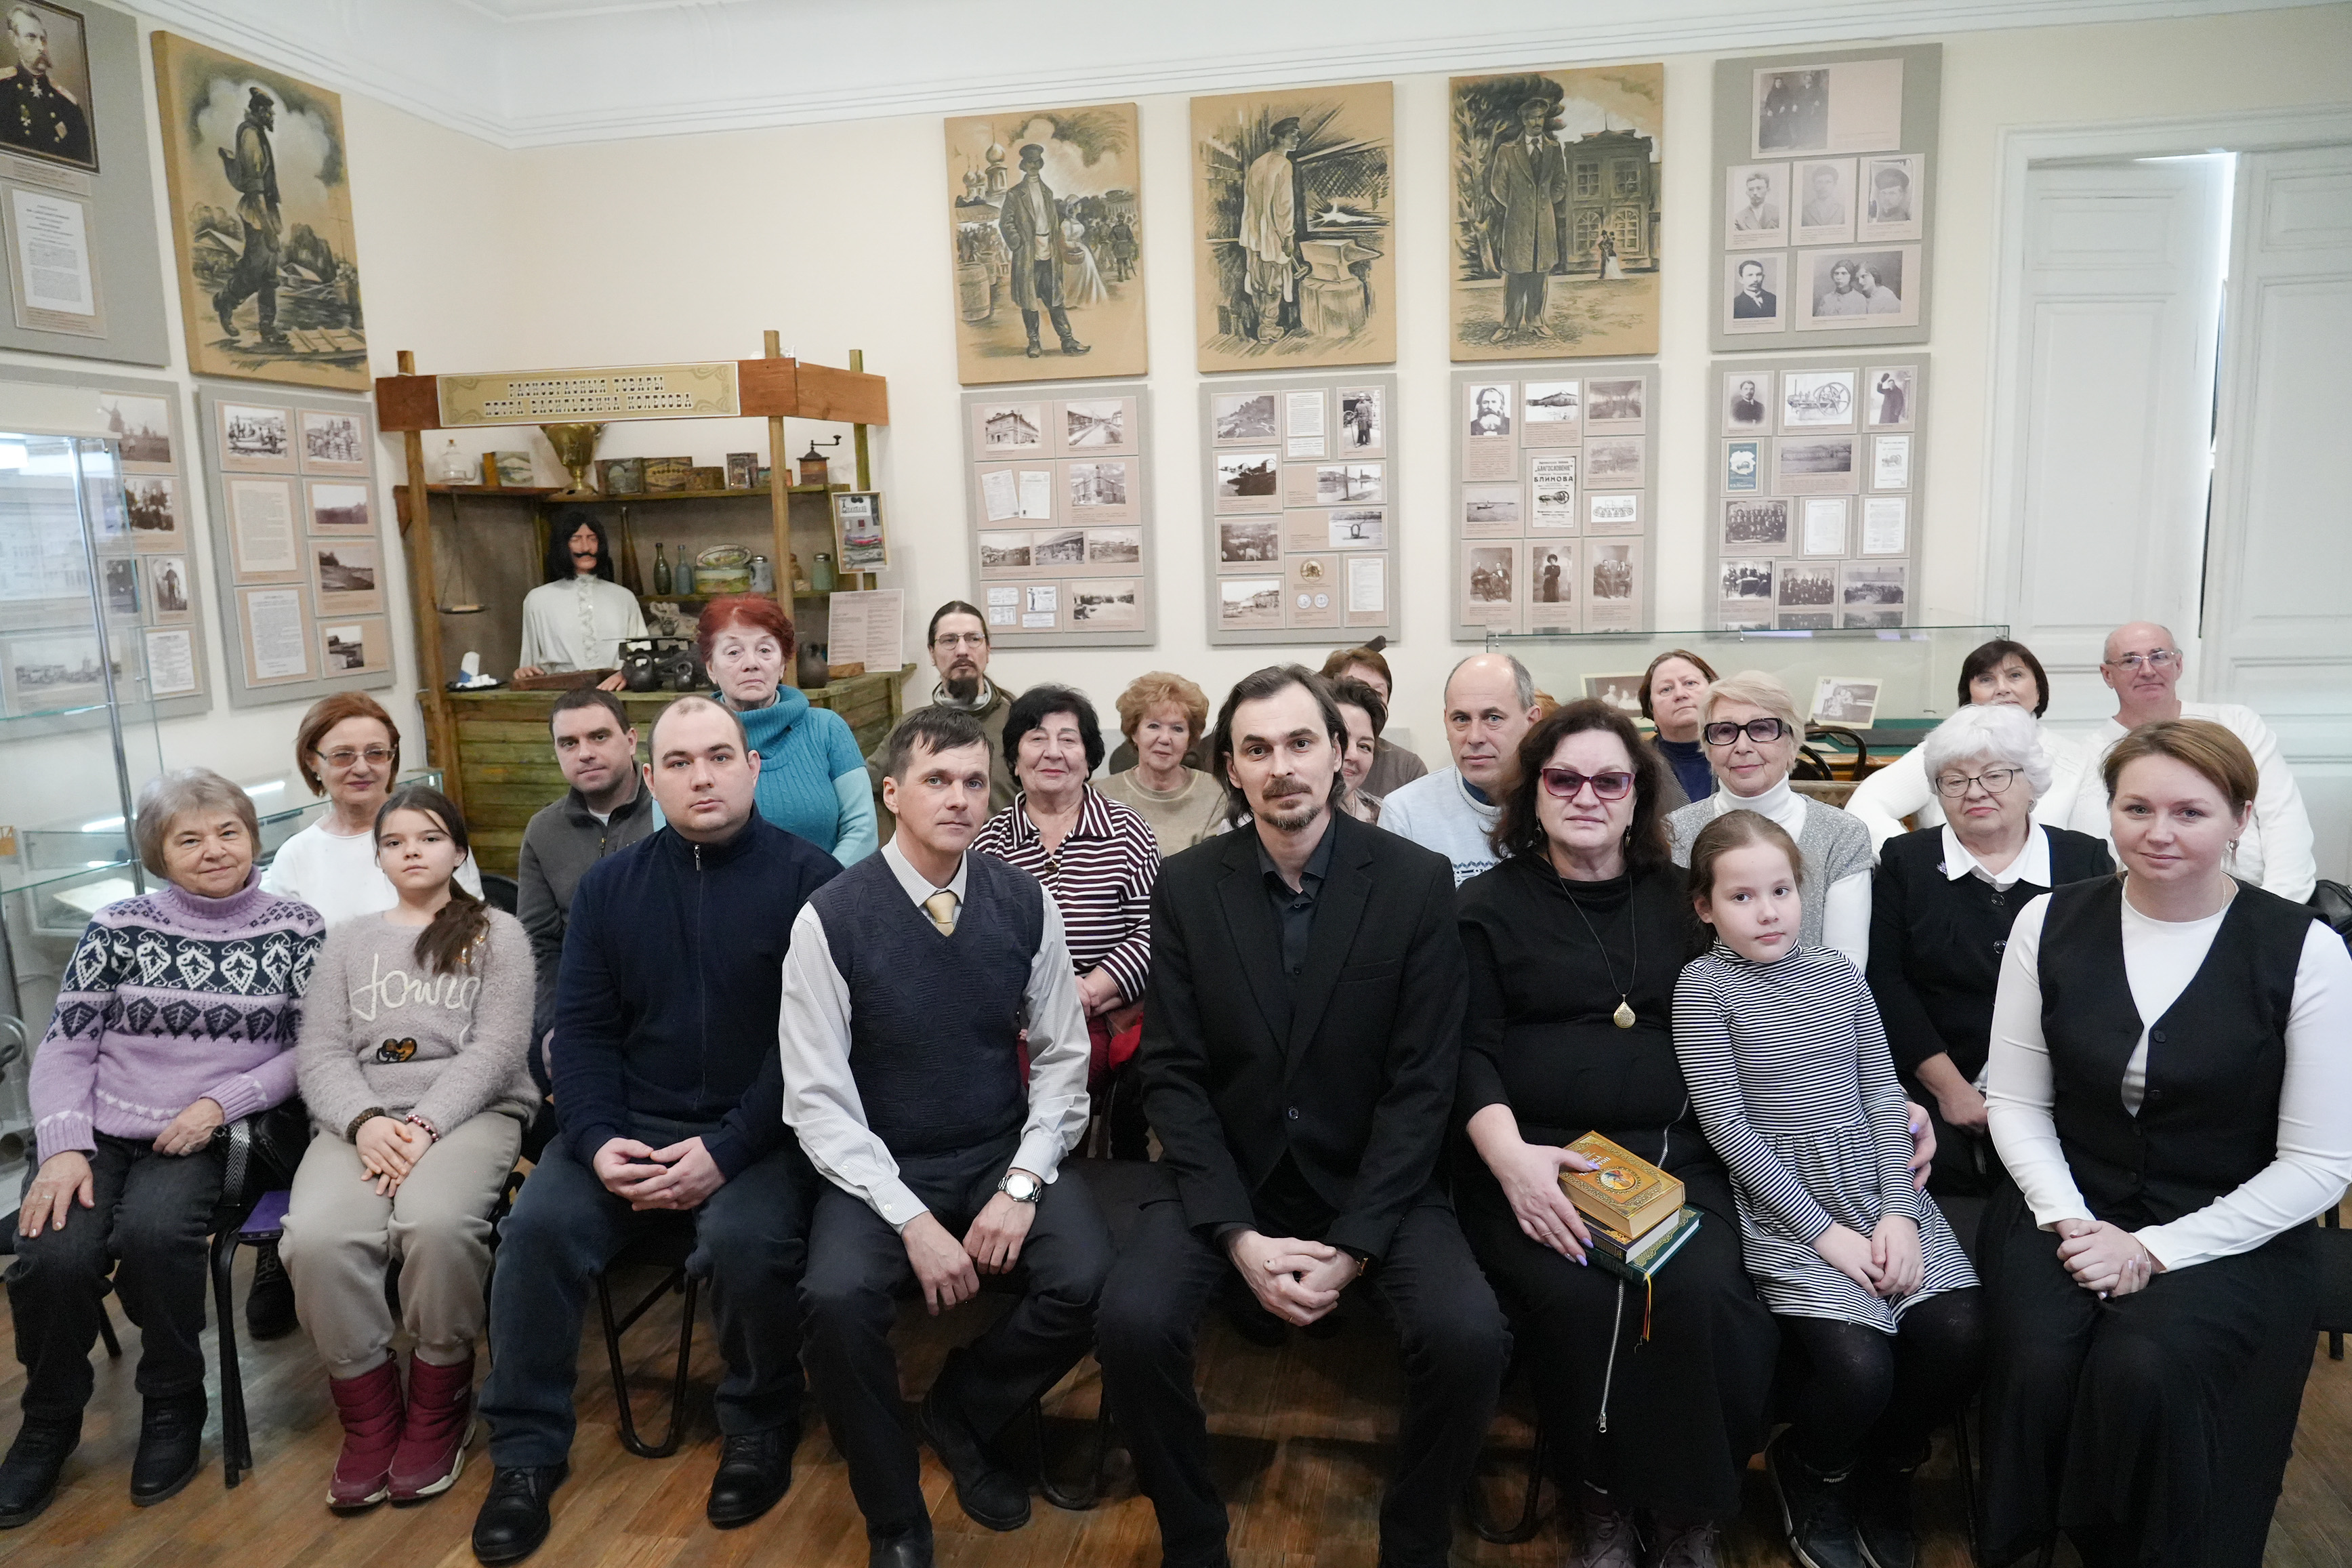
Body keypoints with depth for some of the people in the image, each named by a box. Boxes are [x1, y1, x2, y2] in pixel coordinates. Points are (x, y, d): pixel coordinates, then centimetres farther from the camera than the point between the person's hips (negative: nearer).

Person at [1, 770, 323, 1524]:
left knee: (151, 1230, -30)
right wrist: (62, 1148, -10)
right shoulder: (119, 927, 3)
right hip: (101, 1129, 2)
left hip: (212, 1138, -1)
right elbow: (65, 1047, 3)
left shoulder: (294, 928, 1)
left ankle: (173, 1405, -4)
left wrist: (221, 1102, -12)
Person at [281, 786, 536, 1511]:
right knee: (317, 1237, -29)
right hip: (362, 1117, 3)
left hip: (470, 1110, -2)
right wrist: (365, 1122, -10)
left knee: (438, 1222, -34)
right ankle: (369, 1416, -8)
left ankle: (439, 1408, -11)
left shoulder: (497, 933, 13)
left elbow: (497, 1048, 0)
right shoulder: (348, 941, 22)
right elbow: (321, 1053, 10)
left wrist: (426, 1125, -15)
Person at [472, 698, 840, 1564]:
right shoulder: (609, 885, 8)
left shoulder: (808, 879, -8)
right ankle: (526, 1449, 4)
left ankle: (760, 1424, 2)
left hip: (757, 1131, -4)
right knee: (538, 1227, -18)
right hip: (628, 1123, 4)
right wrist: (598, 1139, -11)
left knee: (747, 1243, -29)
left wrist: (726, 1152, -19)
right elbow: (582, 1028, 6)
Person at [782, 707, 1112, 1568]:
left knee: (1087, 1279, -23)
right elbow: (819, 1102, -11)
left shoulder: (1026, 904, -3)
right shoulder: (830, 919, -11)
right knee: (837, 1298, -30)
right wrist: (911, 1220, -20)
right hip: (881, 1168, -2)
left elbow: (1062, 1061, 2)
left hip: (1004, 1155, 2)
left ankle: (962, 1414, 12)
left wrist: (1023, 1185, -12)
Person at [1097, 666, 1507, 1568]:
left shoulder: (1418, 882, -7)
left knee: (1469, 1338, -24)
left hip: (1371, 1179, 0)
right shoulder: (1186, 887, -3)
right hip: (1226, 1173, 1)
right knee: (1132, 1322, -23)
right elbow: (1173, 1076, -4)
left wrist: (1352, 1247, -16)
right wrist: (1239, 1236, -15)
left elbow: (1421, 1083, -8)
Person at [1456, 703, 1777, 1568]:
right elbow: (1470, 1049, 1)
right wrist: (1508, 1154, -15)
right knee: (1581, 1300, -28)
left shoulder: (1681, 898, 16)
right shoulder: (1488, 904, 8)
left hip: (1676, 1156, 2)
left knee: (1704, 1294, -26)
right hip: (1537, 1161, -2)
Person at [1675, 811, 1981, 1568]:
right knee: (1859, 1369, -22)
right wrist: (1823, 1230, -12)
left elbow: (1882, 1090, 8)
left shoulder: (1836, 972, 8)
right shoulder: (1704, 986, -5)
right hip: (1783, 1206, -4)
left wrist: (1898, 1210, -5)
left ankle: (1883, 1470, 17)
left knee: (1959, 1334, -15)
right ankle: (1809, 1473, 15)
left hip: (1882, 1191, 5)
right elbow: (1726, 1122, -9)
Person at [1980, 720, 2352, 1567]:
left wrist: (2156, 1248, -13)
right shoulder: (2051, 923, 0)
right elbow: (2017, 1103, 5)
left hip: (2229, 1232, -1)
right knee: (2041, 1364, -25)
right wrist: (2072, 1222, -11)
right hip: (2067, 1204, 2)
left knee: (2143, 1367, -29)